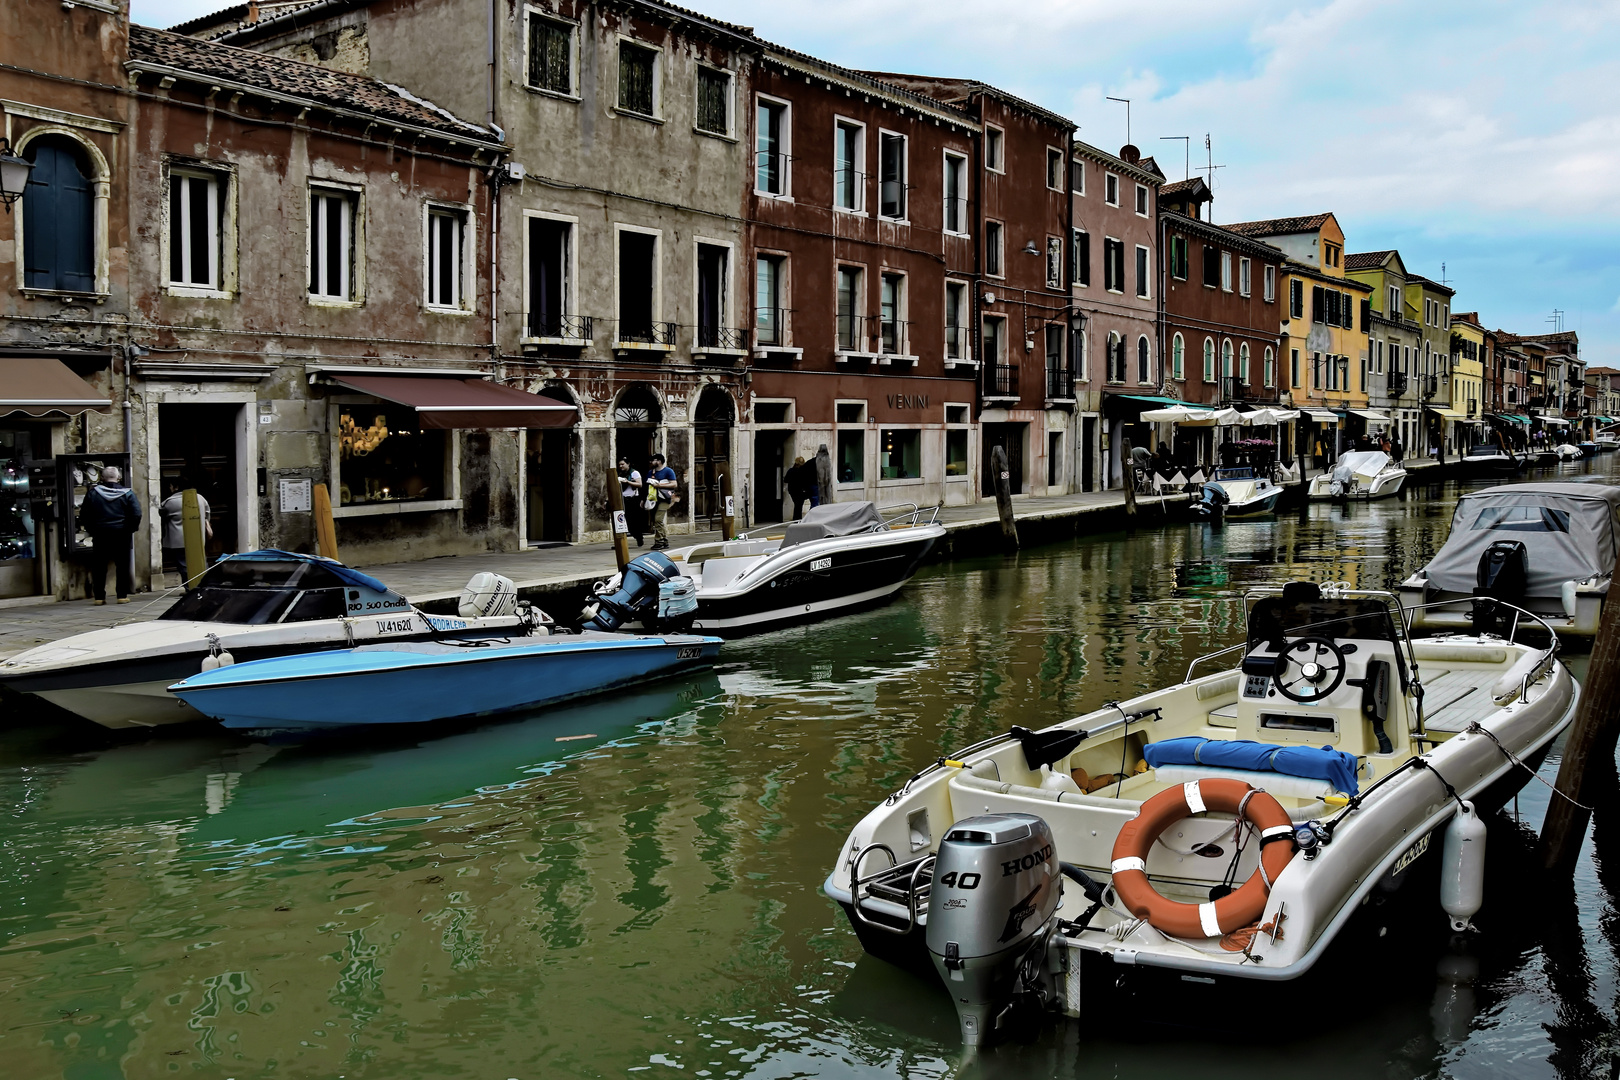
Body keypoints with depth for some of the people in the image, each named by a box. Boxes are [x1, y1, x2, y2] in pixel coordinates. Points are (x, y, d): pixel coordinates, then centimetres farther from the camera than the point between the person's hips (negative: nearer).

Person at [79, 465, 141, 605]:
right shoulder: (127, 493, -4)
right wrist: (131, 529, 5)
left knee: (99, 567, 9)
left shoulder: (92, 493, 1)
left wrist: (91, 530, 13)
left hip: (100, 535, 1)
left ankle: (99, 597, 8)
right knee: (122, 566, 5)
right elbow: (136, 515, -9)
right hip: (121, 535, -1)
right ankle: (122, 595, 3)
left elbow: (83, 516, 2)